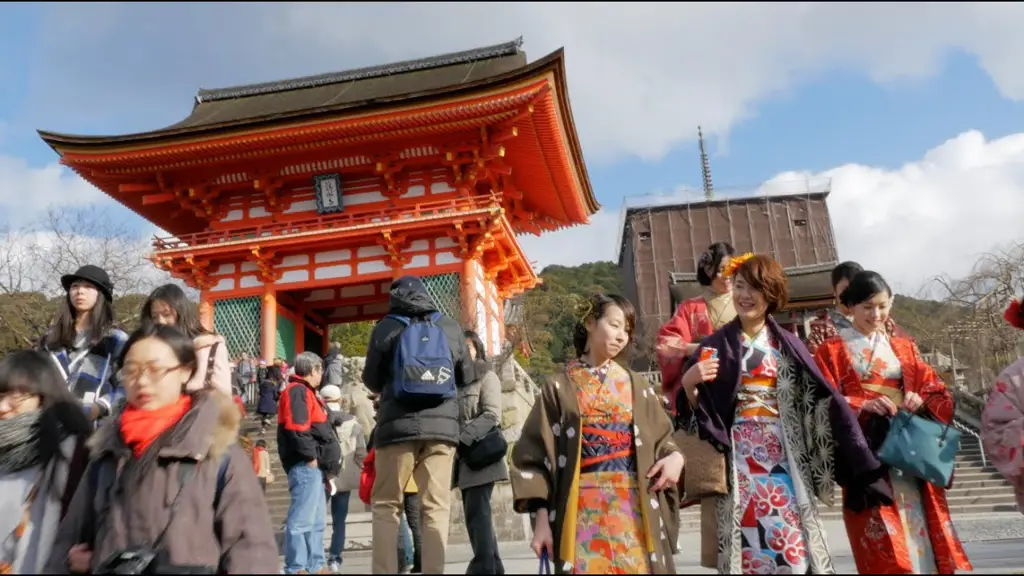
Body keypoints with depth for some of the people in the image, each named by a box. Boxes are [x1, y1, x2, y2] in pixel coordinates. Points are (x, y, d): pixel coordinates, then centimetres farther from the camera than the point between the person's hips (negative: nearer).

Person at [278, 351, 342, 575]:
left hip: (314, 467, 11)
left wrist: (327, 463, 18)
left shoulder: (306, 393, 24)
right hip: (305, 466, -11)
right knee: (302, 519, -9)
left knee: (317, 521, 13)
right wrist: (310, 456, -18)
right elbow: (296, 428, -21)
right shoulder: (297, 391, -8)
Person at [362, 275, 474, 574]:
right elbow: (467, 376, 17)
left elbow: (371, 380, 10)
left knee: (386, 505, 9)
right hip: (442, 426, 1)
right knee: (436, 507, 4)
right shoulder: (450, 327, 8)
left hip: (398, 426, -1)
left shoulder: (387, 327, 3)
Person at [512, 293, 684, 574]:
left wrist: (675, 456, -9)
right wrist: (542, 518, -6)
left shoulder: (637, 386, 12)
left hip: (636, 510, 3)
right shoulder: (559, 388, 3)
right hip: (583, 512, -2)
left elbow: (661, 439, 14)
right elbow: (536, 455, 0)